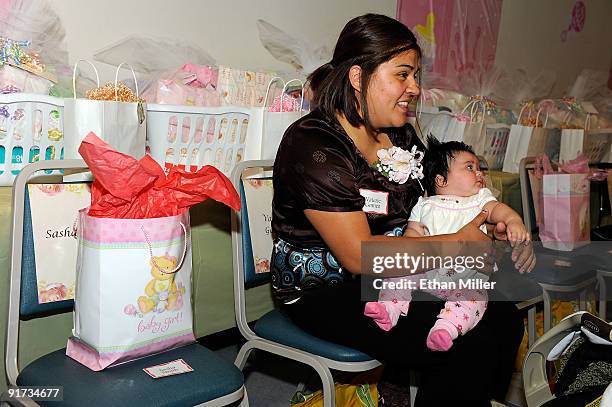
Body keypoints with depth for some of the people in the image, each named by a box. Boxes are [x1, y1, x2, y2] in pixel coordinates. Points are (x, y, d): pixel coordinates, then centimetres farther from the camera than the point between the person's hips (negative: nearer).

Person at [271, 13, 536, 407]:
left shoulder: (401, 135, 6)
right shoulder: (314, 146, -20)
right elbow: (359, 255, -24)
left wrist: (502, 234, -6)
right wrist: (461, 243, -19)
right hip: (327, 292, -8)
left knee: (504, 320, -1)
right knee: (472, 349, -18)